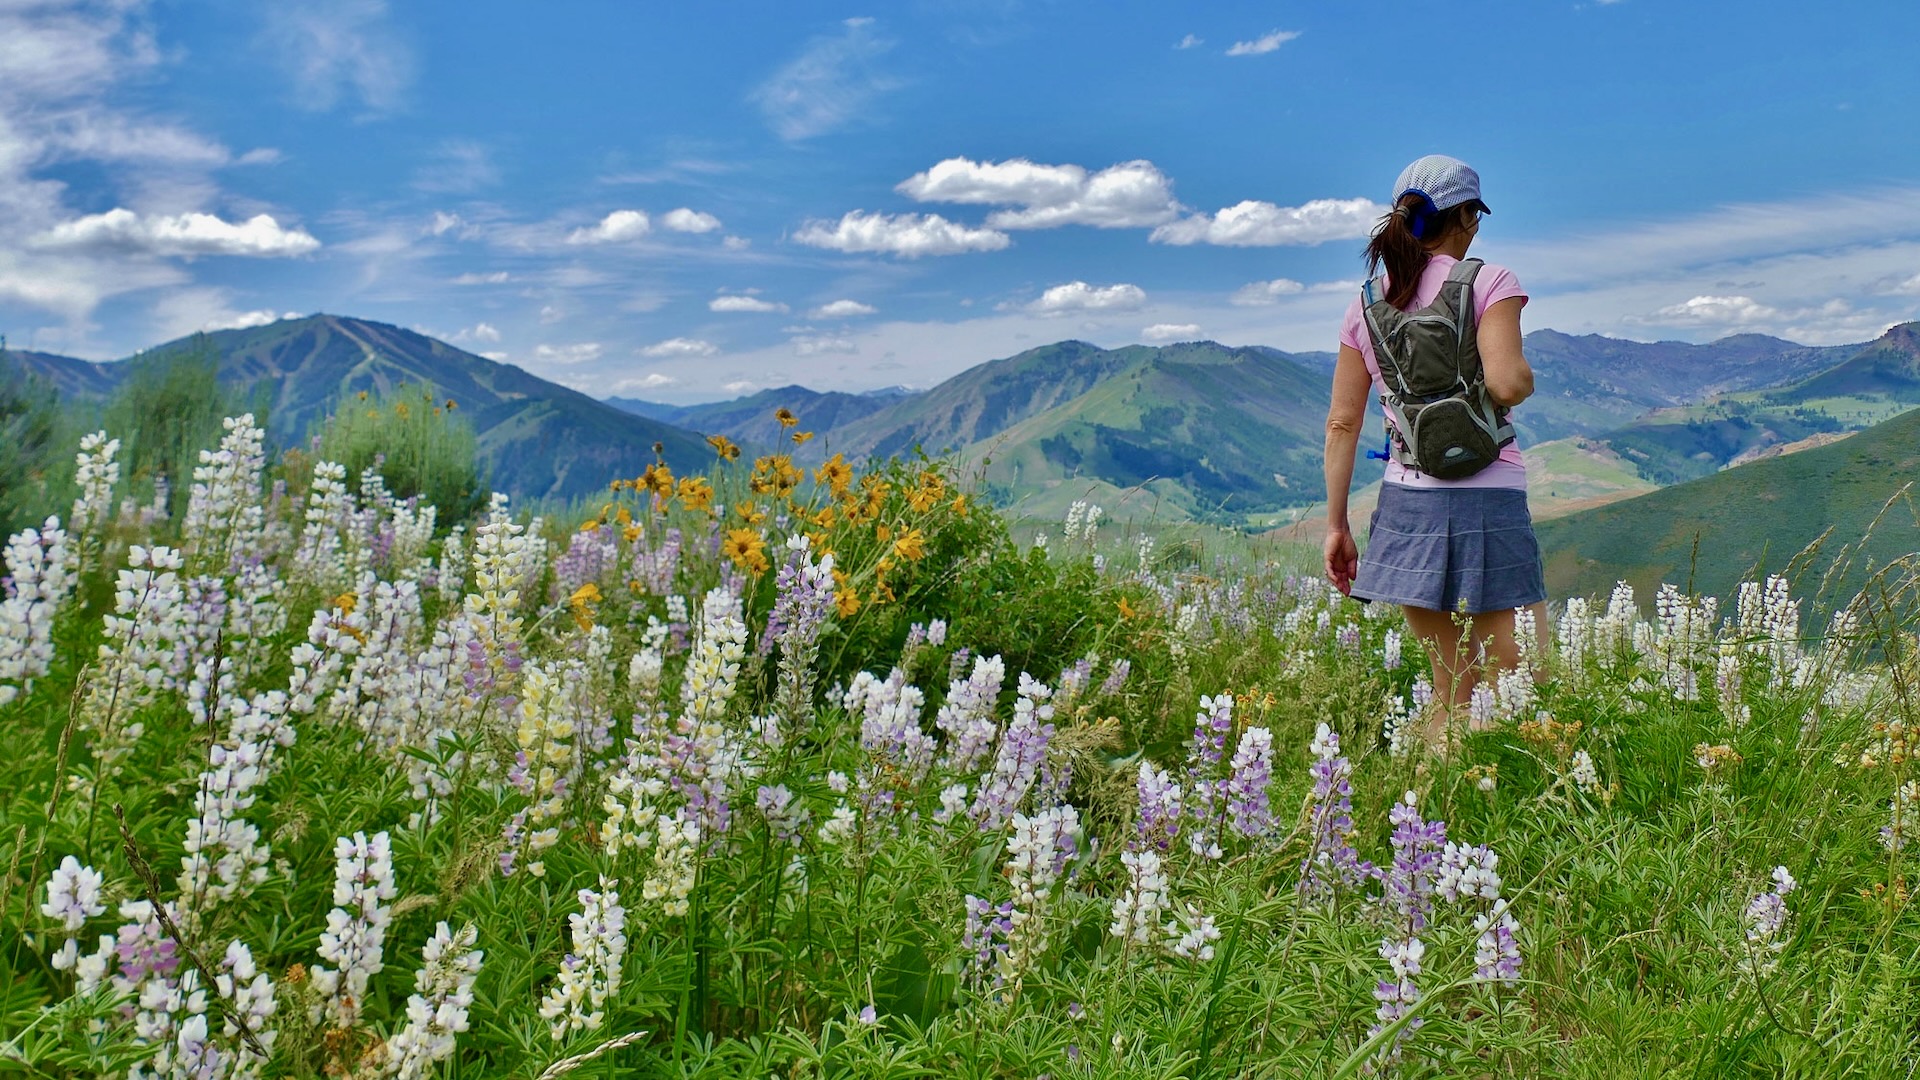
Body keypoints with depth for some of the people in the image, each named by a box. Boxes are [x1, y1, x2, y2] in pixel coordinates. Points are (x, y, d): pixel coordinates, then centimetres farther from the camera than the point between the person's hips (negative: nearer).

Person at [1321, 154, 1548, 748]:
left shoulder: (1366, 304, 10)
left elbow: (1342, 422, 7)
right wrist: (1528, 378, 5)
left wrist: (1337, 525, 11)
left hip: (1405, 504, 5)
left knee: (1452, 695, 12)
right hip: (1487, 501, -5)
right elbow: (1506, 382, -19)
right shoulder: (1489, 283, -4)